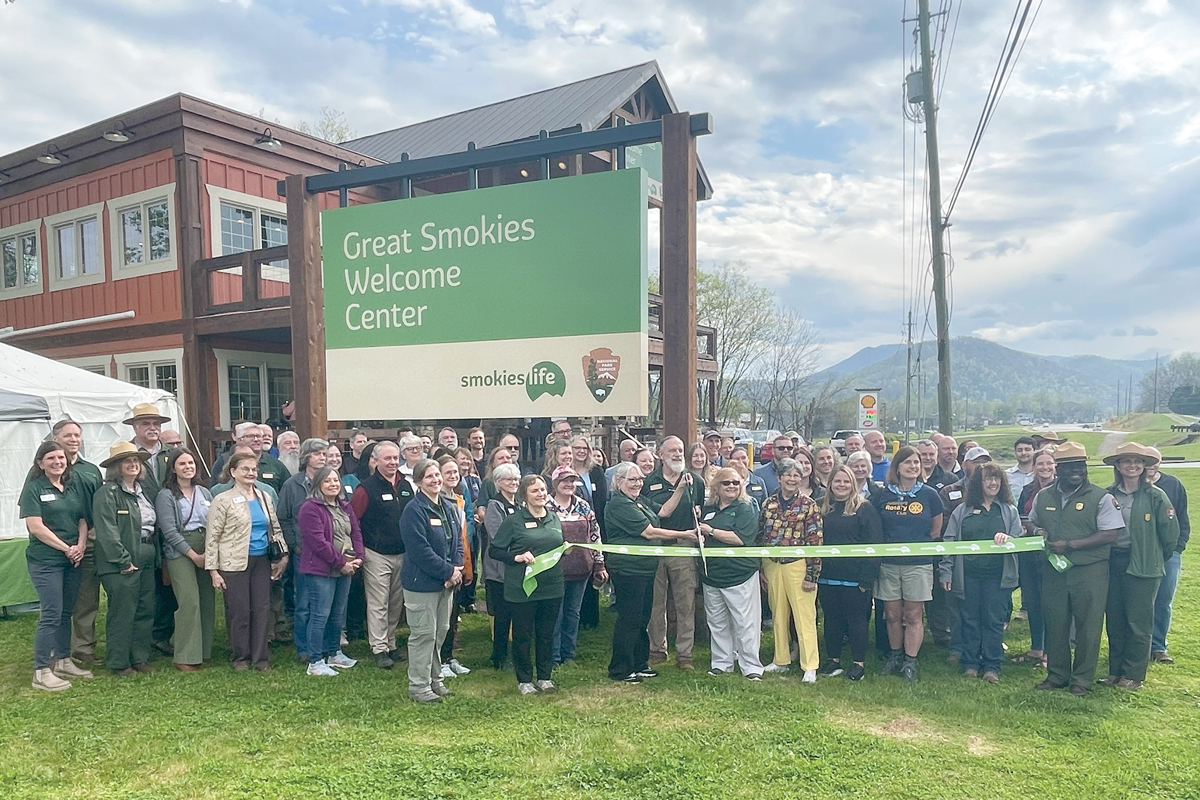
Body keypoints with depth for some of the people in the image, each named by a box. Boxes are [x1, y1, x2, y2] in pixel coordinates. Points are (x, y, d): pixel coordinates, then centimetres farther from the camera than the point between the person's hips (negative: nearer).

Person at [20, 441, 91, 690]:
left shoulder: (74, 486, 9)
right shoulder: (34, 488, -7)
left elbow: (83, 519, 11)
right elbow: (36, 527, -13)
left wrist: (81, 545, -5)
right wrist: (66, 548, -11)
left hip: (72, 559, 6)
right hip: (45, 561, -6)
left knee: (66, 612, 13)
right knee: (51, 614, -5)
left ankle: (63, 662, 25)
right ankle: (41, 672, 4)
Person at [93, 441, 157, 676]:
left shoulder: (142, 491, 14)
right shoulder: (107, 492, -10)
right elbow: (107, 531, -17)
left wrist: (154, 555, 12)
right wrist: (123, 561, -17)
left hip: (146, 561, 8)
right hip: (121, 565, -7)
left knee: (146, 610, 11)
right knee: (122, 613, 1)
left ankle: (140, 658, 23)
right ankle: (118, 662, 13)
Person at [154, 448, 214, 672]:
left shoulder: (204, 493, 15)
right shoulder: (165, 496, 0)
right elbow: (170, 531, -7)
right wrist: (193, 555, -11)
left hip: (207, 552, 5)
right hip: (179, 553, -5)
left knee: (207, 601, 3)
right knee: (189, 602, -11)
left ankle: (204, 651, 13)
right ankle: (185, 657, -3)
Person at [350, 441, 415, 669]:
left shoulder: (407, 486, 7)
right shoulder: (367, 488, -10)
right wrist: (360, 549, -14)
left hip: (403, 554, 6)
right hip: (377, 555, -6)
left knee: (396, 603, 14)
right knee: (378, 604, -2)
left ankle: (390, 644, 27)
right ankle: (379, 649, 6)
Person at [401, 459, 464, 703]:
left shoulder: (448, 507, 9)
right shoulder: (414, 510, -15)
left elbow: (457, 541, 12)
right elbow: (420, 549, -21)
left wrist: (456, 569, -5)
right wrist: (448, 572, -18)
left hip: (447, 582, 8)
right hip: (422, 582, -8)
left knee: (440, 631, 15)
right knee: (423, 633, 0)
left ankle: (435, 679, 29)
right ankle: (419, 685, 13)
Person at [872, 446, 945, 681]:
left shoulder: (929, 495, 0)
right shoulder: (883, 495, 2)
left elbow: (936, 531, 9)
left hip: (918, 564, -1)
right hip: (889, 563, 1)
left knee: (913, 616, 3)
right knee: (893, 615, 8)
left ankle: (910, 662, 12)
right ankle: (895, 657, 23)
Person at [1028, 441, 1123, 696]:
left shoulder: (1100, 497, -7)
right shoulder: (1043, 496, 7)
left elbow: (1111, 534, -12)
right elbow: (1033, 523, 22)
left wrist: (1070, 545, -16)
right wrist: (1038, 533, -2)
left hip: (1090, 571, -4)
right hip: (1054, 570, 4)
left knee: (1088, 626, 4)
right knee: (1055, 624, 10)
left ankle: (1081, 680, 17)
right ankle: (1056, 675, 23)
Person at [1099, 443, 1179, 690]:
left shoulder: (1155, 496, -6)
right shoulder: (1108, 495, 3)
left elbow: (1171, 533, -1)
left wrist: (1157, 558, 7)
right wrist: (1105, 555, 8)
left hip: (1143, 567, -3)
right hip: (1112, 565, 3)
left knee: (1138, 623, 3)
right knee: (1114, 621, 10)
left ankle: (1133, 674, 15)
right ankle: (1115, 670, 21)